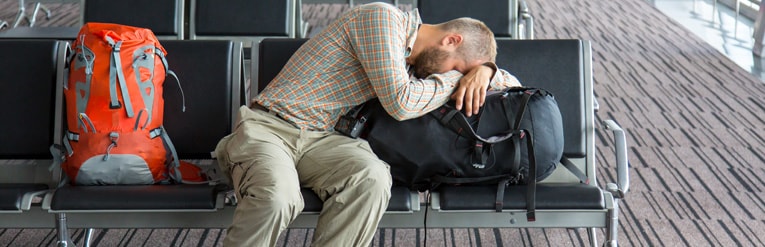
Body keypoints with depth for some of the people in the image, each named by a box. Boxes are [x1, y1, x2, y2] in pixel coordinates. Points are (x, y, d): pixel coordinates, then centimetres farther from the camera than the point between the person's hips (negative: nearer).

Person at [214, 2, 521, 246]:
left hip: (321, 138, 6)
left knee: (373, 176, -29)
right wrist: (457, 75, -4)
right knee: (277, 198, -38)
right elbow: (399, 102, -17)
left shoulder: (418, 62, 15)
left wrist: (485, 69, 1)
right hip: (267, 125, -6)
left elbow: (512, 83, 24)